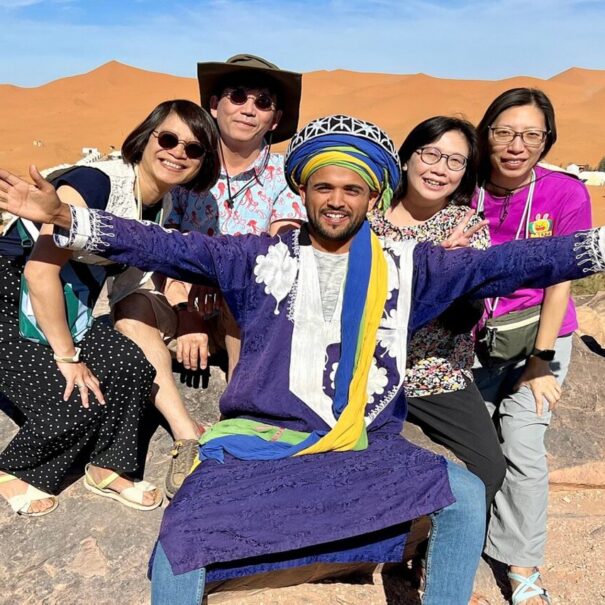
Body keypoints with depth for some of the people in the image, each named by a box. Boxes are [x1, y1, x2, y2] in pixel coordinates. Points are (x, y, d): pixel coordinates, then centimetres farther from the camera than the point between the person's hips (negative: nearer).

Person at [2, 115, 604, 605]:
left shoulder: (406, 267, 5)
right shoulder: (262, 259, 3)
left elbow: (502, 264, 1)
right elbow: (169, 248, -2)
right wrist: (67, 219, -12)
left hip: (367, 448, 2)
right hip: (260, 443, -1)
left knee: (465, 496, -16)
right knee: (183, 532, -22)